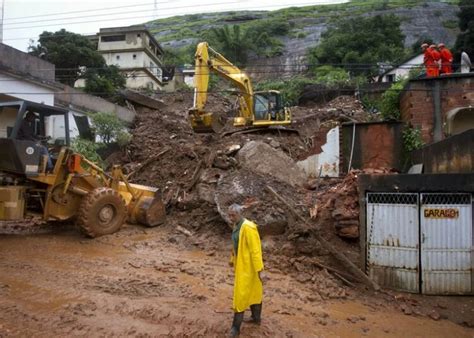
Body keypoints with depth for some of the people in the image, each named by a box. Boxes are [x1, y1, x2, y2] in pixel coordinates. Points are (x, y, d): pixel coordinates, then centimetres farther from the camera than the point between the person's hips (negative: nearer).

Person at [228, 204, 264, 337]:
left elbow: (255, 249, -25)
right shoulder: (236, 225, 5)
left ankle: (236, 327, 7)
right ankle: (256, 317, 36)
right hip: (240, 263, 9)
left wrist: (259, 269, -23)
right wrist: (233, 260, 25)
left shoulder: (248, 227, -25)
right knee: (252, 291, 20)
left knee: (241, 294, -3)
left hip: (248, 265, -9)